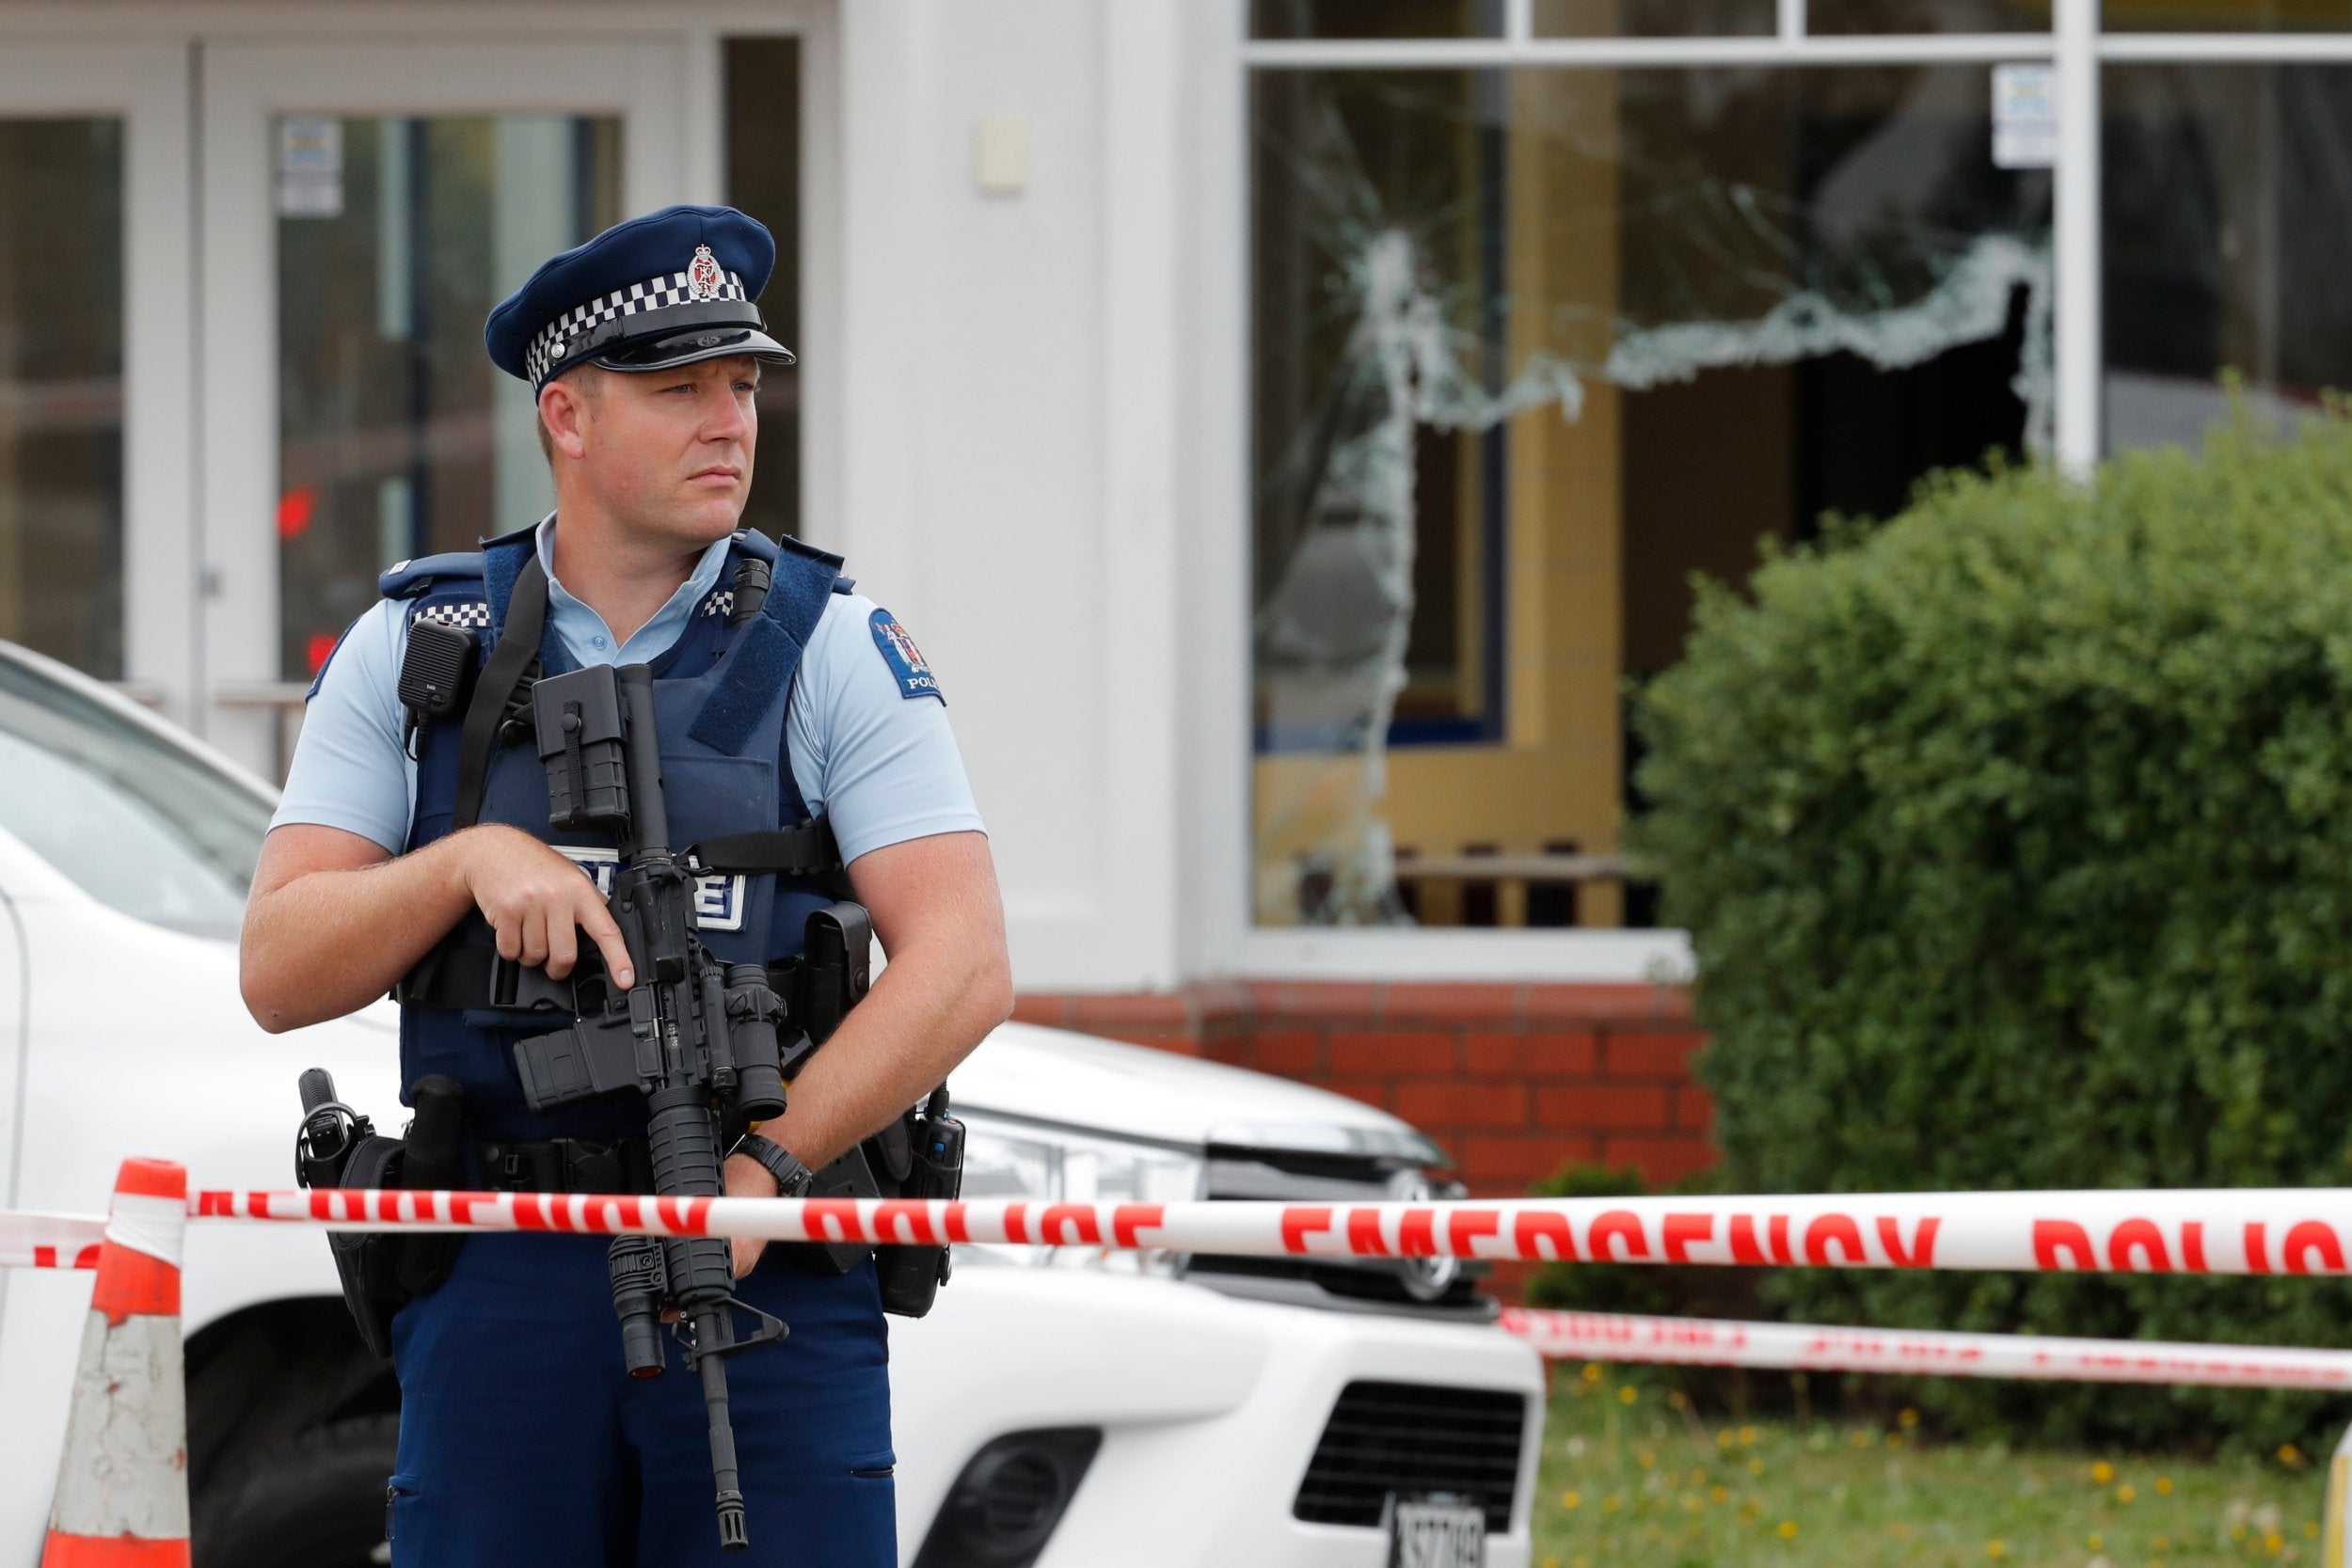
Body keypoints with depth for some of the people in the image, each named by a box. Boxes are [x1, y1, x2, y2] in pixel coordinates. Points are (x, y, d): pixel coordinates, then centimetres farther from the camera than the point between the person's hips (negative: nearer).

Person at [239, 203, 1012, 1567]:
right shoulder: (416, 649, 9)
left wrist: (770, 1163, -19)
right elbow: (281, 974, 3)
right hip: (502, 1286, 1)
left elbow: (964, 967, -7)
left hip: (773, 1273, -1)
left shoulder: (834, 648, 3)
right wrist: (473, 857, -15)